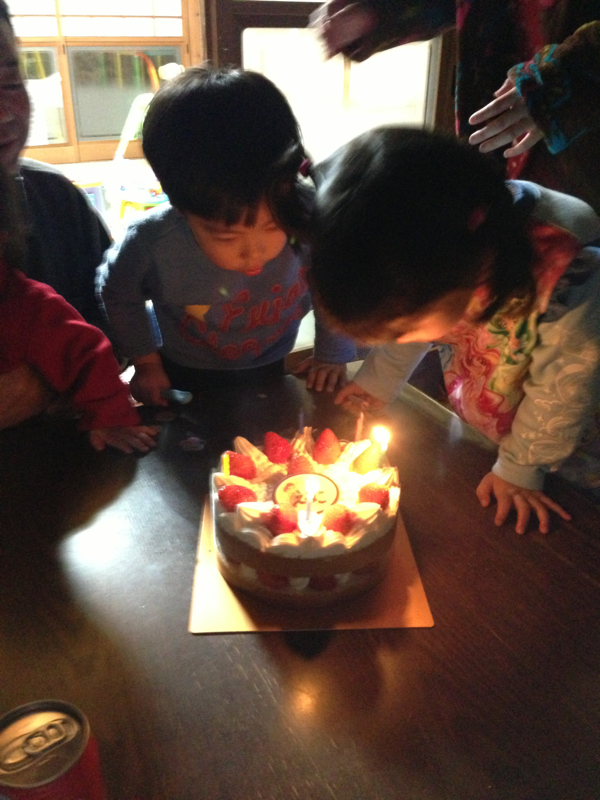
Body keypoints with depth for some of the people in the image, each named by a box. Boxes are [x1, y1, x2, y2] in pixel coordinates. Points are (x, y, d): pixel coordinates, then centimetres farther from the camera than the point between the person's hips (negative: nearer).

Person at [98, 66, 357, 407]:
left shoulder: (310, 217, -32)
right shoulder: (151, 244, -32)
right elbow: (117, 293, -8)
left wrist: (333, 354, -5)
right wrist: (146, 361, -5)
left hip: (268, 374, 1)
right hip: (183, 380, 0)